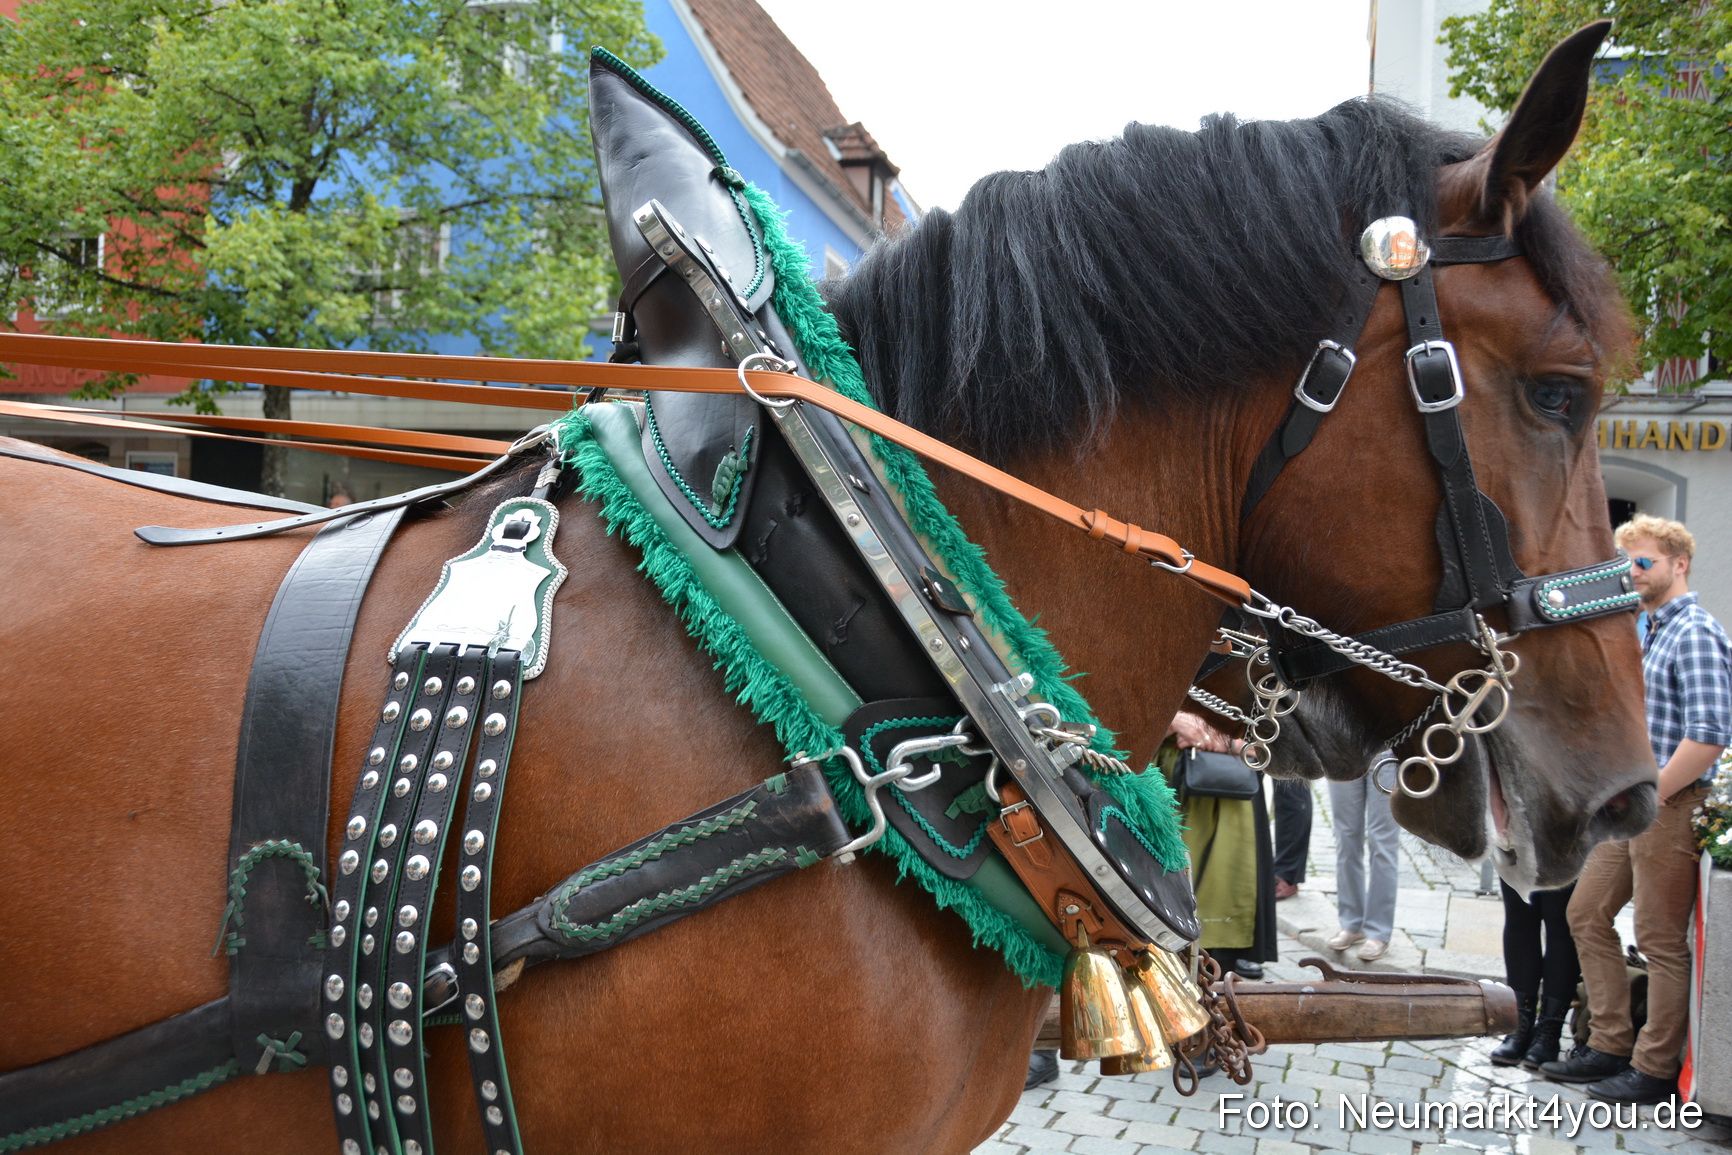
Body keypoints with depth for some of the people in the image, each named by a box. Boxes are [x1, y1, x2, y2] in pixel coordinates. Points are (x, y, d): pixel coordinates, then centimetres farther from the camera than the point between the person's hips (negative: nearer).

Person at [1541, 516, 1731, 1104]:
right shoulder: (1649, 631, 17)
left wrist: (1649, 797, -20)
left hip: (1669, 807, -10)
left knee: (1661, 940, -2)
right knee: (1587, 913, 13)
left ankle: (1655, 1070, 7)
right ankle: (1610, 1044, 21)